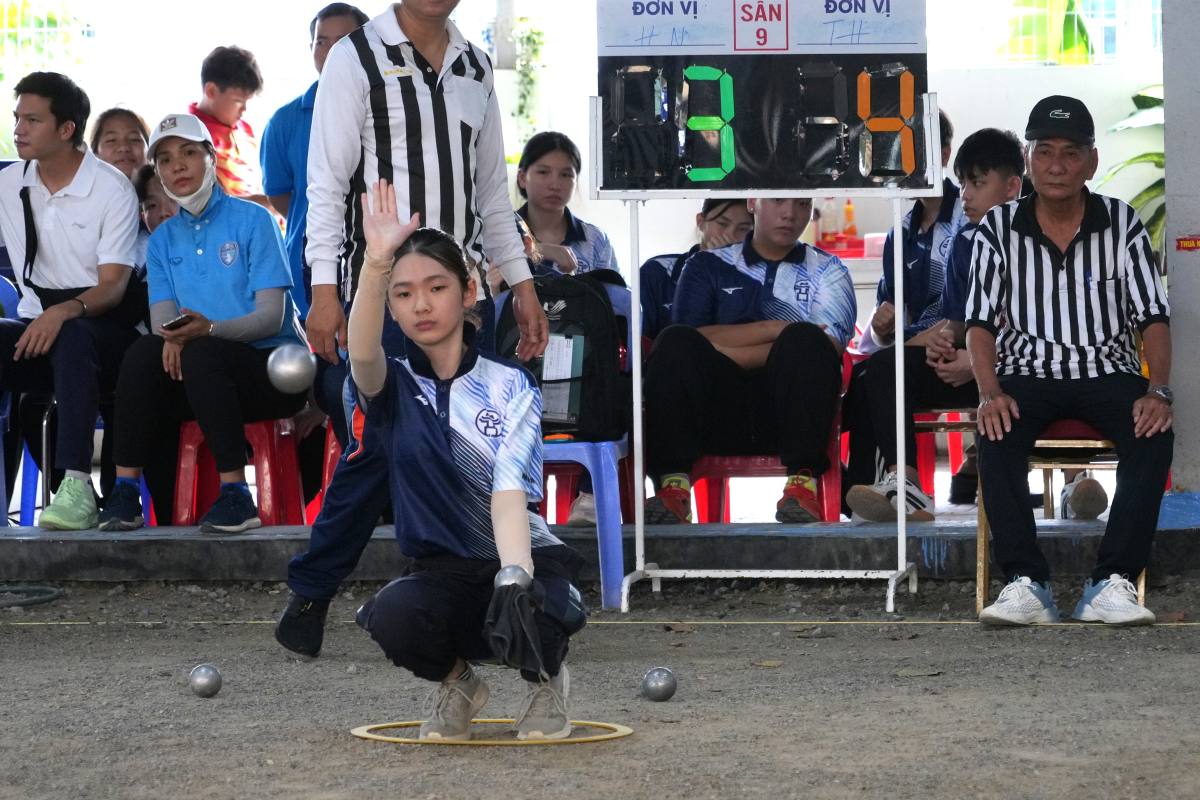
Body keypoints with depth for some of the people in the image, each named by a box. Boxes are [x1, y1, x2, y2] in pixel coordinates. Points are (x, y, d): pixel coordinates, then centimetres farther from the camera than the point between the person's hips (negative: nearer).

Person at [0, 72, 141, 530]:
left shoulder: (112, 190, -5)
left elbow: (113, 286, -12)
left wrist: (66, 311, -32)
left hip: (102, 328, -4)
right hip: (38, 326, 4)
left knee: (70, 337, -38)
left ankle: (77, 486, -46)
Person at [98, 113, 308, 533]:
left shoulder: (252, 220, -1)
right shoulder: (163, 239, 15)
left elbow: (272, 315, -10)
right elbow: (163, 320, 5)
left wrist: (208, 330, -28)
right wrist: (172, 337, -21)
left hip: (273, 365, -4)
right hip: (197, 377, 4)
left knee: (201, 354, -35)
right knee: (145, 352, -26)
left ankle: (236, 494, -34)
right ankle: (125, 490, -27)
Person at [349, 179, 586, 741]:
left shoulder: (511, 388, -3)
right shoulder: (395, 390, 2)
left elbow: (509, 494, -17)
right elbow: (363, 355, -24)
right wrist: (376, 264, -42)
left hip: (526, 561, -1)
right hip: (442, 573, 1)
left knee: (527, 625, -36)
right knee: (392, 616, -34)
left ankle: (546, 679, 5)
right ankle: (456, 680, 3)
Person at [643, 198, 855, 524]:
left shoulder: (826, 271, 20)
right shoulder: (707, 266, 21)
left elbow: (828, 347, 0)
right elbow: (686, 341, 2)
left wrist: (731, 352, -5)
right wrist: (777, 329, -4)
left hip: (790, 407, -1)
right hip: (720, 413, 1)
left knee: (804, 341, -30)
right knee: (675, 342, -26)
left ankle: (802, 486, -39)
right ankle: (673, 489, -36)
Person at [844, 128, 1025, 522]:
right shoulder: (965, 242, 16)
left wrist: (979, 363, -20)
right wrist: (945, 338, -6)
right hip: (966, 360, 8)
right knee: (881, 367, -13)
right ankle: (903, 481, -30)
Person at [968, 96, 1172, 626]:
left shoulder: (1122, 224, 4)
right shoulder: (999, 228, 3)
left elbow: (1153, 319, 0)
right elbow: (980, 322, 0)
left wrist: (1158, 391, -18)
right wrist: (990, 392, -19)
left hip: (1107, 371, 0)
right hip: (1027, 374, 0)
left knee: (1153, 436, -31)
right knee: (997, 437, -34)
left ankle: (1112, 584, -32)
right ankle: (1025, 584, -34)